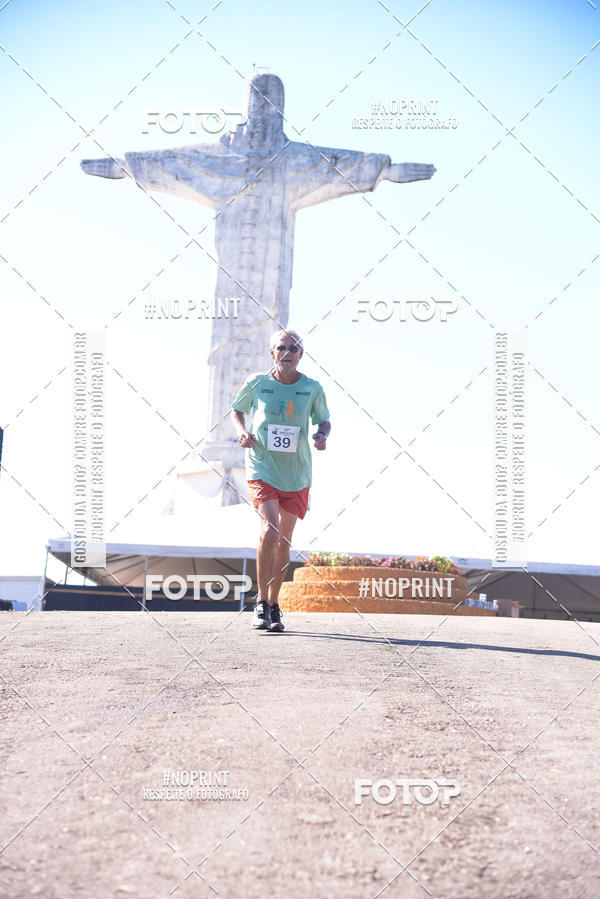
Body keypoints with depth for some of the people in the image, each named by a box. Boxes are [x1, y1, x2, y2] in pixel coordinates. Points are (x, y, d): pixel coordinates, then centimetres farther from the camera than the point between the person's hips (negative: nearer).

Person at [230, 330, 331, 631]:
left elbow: (324, 420, 13)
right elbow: (236, 409, 14)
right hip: (262, 468, -2)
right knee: (270, 531, -20)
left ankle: (274, 606, 24)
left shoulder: (312, 388, -1)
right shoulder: (257, 383, -3)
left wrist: (322, 435, -9)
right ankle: (261, 603, -7)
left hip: (297, 475, 2)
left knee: (284, 541, 9)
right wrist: (241, 430, -6)